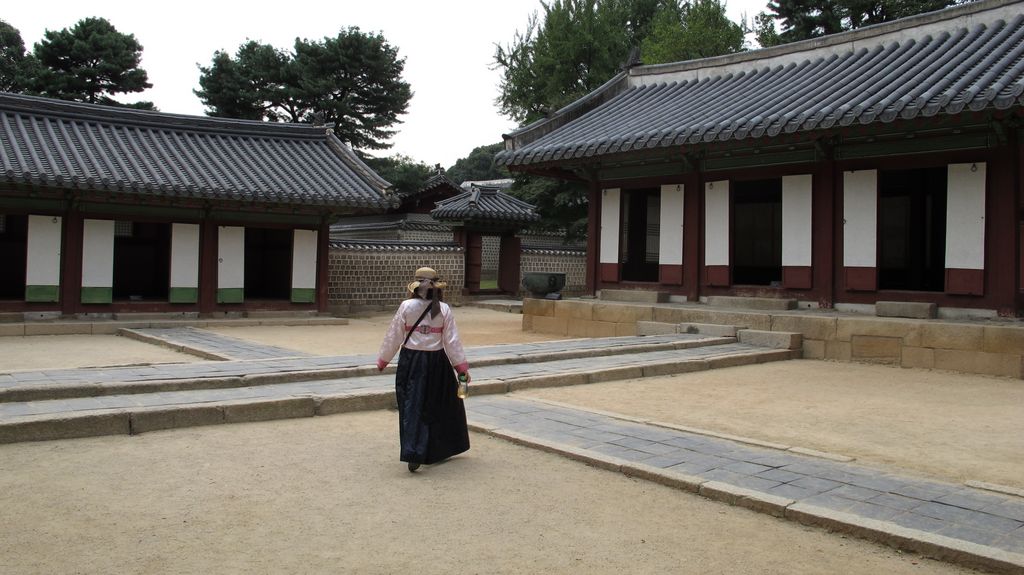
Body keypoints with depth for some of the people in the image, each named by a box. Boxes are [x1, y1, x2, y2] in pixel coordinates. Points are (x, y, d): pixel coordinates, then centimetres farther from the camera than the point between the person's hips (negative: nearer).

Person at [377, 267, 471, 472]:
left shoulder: (406, 307, -6)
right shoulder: (444, 310, -5)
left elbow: (393, 337, -1)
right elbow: (452, 341, -4)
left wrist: (383, 360, 12)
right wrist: (462, 366, 3)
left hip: (411, 361, -1)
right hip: (436, 362, 1)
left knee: (412, 407, 4)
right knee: (440, 405, 15)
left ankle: (414, 454, -5)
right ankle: (438, 450, 25)